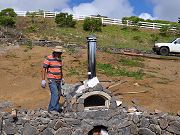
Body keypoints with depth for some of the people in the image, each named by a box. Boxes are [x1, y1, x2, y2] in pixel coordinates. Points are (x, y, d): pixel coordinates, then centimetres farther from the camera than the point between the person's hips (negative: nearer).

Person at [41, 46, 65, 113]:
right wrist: (43, 80, -14)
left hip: (58, 80, 7)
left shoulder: (60, 59, 10)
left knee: (58, 94, 8)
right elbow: (44, 69, -11)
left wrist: (62, 78, 27)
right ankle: (52, 109, -13)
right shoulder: (49, 58, -11)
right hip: (52, 80, -7)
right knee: (55, 93, -18)